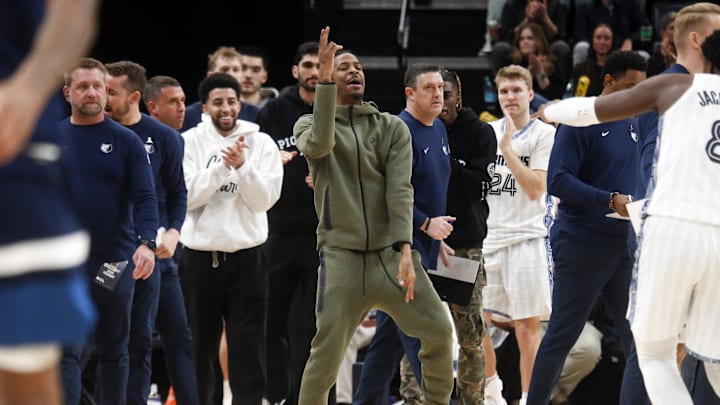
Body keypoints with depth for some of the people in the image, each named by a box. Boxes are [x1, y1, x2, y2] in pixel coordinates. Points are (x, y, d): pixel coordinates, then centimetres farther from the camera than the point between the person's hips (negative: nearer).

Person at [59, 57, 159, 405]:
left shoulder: (126, 141, 2)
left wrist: (147, 243, -21)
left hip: (116, 262, 0)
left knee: (113, 352, 11)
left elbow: (144, 197, -5)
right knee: (68, 351, -10)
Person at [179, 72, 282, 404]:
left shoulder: (261, 143, 2)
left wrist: (242, 166, -19)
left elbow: (265, 198, -6)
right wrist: (222, 166, -19)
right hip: (199, 255, 0)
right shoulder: (190, 142, 1)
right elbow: (187, 195, -9)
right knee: (199, 344, 8)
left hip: (246, 255, 0)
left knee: (248, 343, 0)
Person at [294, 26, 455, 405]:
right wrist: (324, 80, -25)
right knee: (327, 352, -9)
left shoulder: (393, 128, 9)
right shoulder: (309, 124, 7)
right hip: (342, 254, -2)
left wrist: (405, 248, -18)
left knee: (439, 331, -6)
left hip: (391, 250, 2)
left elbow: (401, 188, -4)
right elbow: (318, 146, -19)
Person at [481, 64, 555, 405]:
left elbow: (535, 189, -14)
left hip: (527, 239, -5)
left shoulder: (545, 134, -4)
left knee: (527, 326, -4)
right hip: (488, 237, 5)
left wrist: (507, 148, -16)